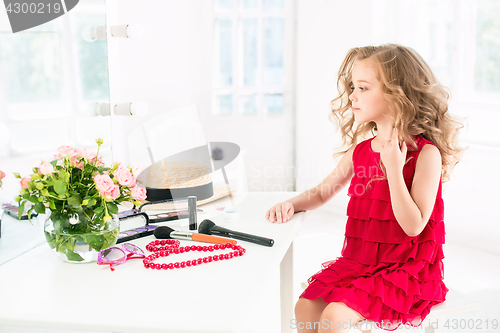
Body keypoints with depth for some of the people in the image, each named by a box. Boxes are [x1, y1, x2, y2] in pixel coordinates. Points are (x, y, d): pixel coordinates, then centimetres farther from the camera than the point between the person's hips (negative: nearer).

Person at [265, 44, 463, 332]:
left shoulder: (425, 153, -13)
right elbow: (323, 192, 18)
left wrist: (393, 169, -24)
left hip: (406, 269, -6)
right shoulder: (360, 150, 6)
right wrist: (292, 205, -3)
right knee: (306, 307, -11)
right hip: (359, 263, 6)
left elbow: (414, 226, -18)